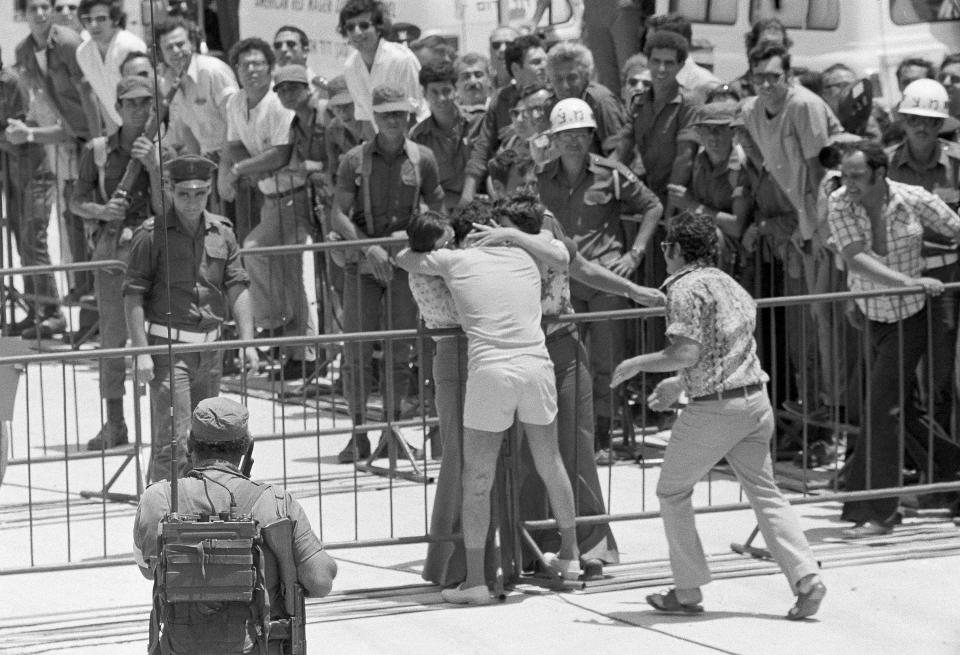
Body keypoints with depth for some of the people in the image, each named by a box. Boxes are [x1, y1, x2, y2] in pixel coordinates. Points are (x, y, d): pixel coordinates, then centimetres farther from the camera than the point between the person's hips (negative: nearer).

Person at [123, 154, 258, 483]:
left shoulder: (222, 232, 8)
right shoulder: (152, 234, -8)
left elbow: (237, 288, 10)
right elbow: (133, 296, -9)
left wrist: (248, 342, 2)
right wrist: (141, 352, -16)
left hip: (209, 348, 6)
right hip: (167, 347, -6)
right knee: (173, 442, -11)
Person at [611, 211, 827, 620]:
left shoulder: (686, 288, -10)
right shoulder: (727, 283, 17)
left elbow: (686, 353, -20)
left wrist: (636, 365, -7)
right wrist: (678, 383, 30)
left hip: (714, 408, -7)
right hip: (755, 398, 7)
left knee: (673, 492, 9)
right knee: (764, 492, 10)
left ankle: (688, 592, 11)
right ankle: (807, 578, -5)